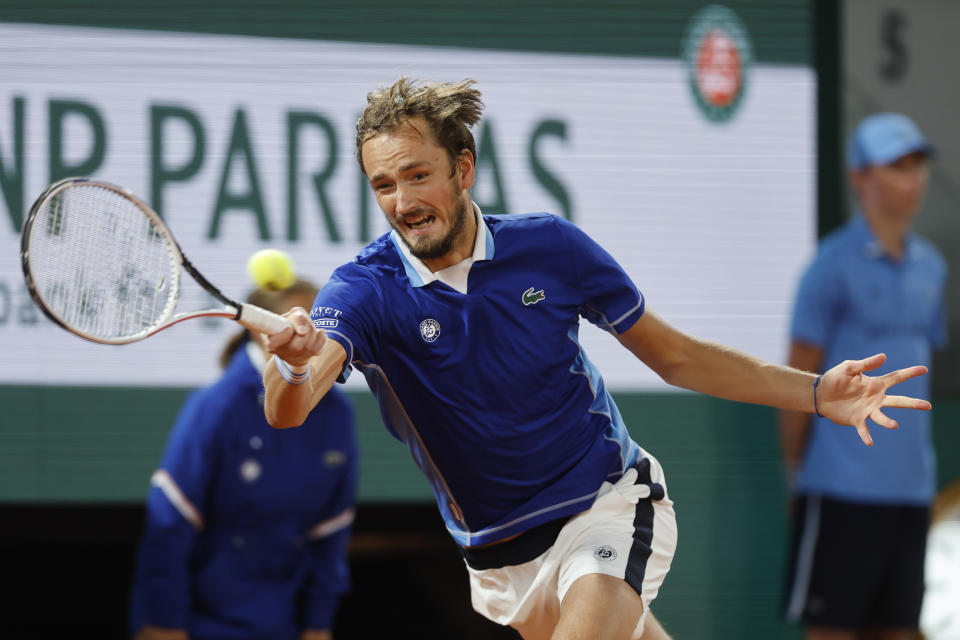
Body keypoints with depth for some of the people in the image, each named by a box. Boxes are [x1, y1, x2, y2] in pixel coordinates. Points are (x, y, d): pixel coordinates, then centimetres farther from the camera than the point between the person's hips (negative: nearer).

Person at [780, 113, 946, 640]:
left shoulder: (929, 266, 12)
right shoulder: (835, 265, -8)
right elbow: (798, 377, -5)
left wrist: (915, 459, 15)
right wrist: (796, 470, -3)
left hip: (911, 487, 6)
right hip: (844, 488, -6)